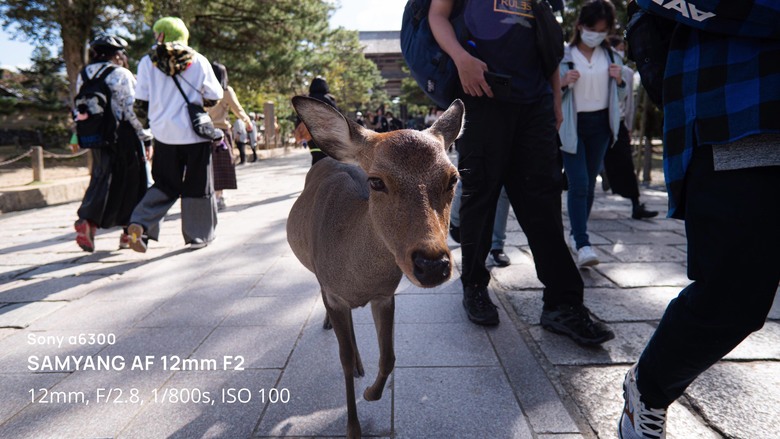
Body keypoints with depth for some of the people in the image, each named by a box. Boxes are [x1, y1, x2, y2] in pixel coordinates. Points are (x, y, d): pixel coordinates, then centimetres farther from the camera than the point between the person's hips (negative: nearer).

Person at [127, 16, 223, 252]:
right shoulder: (198, 61, -1)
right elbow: (214, 96, 2)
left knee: (165, 186, 14)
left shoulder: (148, 62, 2)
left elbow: (141, 103, 0)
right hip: (195, 134, -2)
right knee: (197, 186, 9)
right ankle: (198, 235, 16)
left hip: (164, 134, 2)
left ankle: (140, 224, -4)